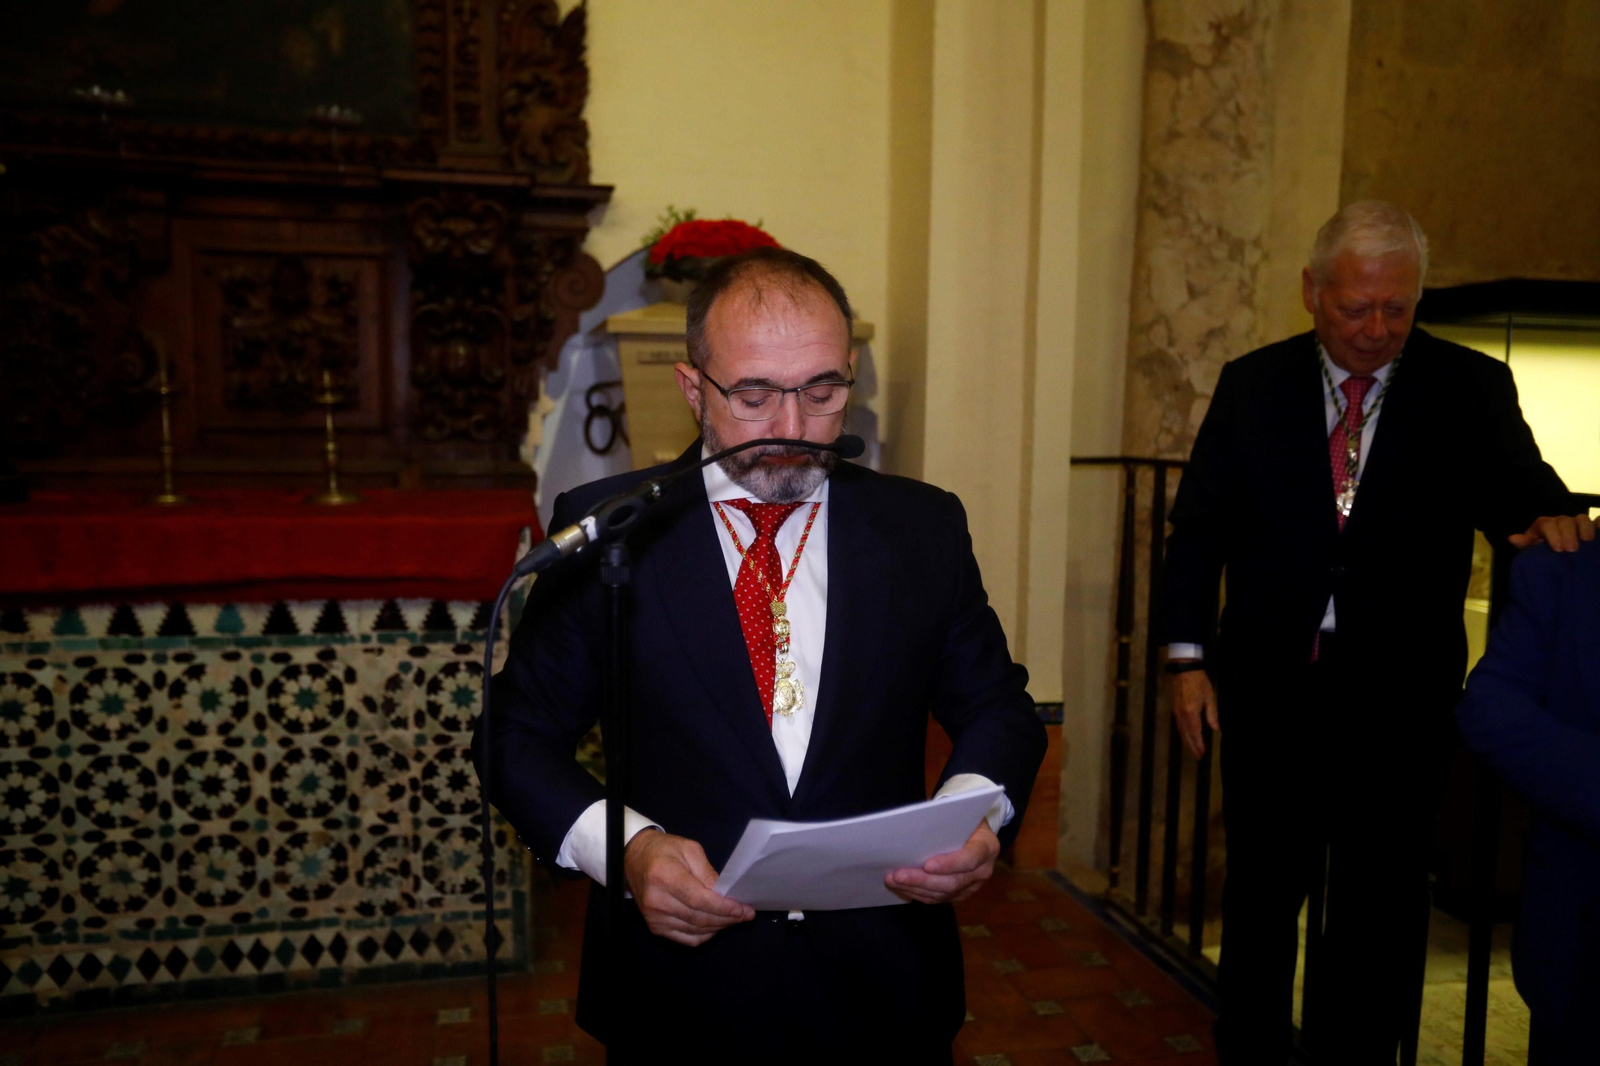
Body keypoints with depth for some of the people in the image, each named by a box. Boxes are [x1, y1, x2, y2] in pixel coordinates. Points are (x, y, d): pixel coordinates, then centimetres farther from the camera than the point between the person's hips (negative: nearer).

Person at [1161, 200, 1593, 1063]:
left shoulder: (1471, 389, 0)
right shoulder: (1251, 385, 2)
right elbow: (1199, 527, 3)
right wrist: (1188, 656, -2)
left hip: (1397, 692, 0)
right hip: (1269, 683, 1)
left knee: (1380, 903, 12)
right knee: (1261, 890, 15)